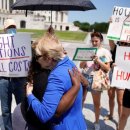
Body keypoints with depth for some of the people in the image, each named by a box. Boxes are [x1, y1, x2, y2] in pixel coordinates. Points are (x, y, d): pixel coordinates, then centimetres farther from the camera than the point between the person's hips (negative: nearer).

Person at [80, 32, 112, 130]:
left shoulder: (105, 52, -1)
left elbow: (107, 69, -5)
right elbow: (81, 66, 7)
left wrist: (98, 60, -17)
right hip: (85, 77, 3)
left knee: (96, 103, 9)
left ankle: (97, 122, 27)